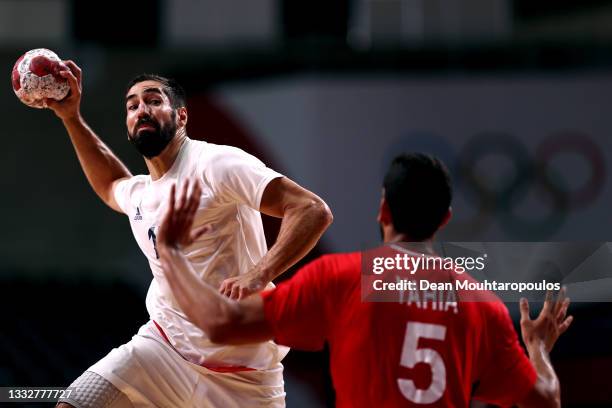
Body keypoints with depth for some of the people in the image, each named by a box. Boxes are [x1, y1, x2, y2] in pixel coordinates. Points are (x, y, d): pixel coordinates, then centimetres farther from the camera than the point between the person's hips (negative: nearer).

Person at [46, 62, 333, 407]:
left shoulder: (215, 164, -11)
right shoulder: (138, 194, 13)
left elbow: (314, 211, -21)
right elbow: (110, 184, 40)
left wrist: (259, 275, -34)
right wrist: (71, 117, 30)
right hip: (164, 349, 6)